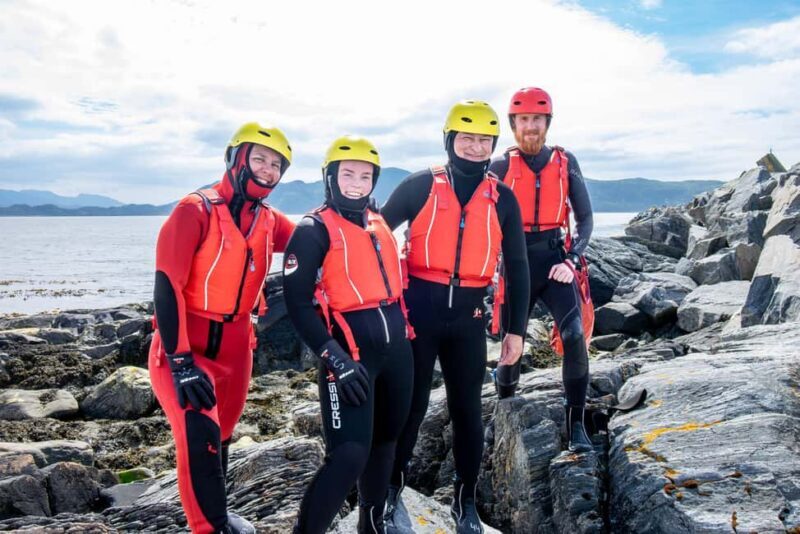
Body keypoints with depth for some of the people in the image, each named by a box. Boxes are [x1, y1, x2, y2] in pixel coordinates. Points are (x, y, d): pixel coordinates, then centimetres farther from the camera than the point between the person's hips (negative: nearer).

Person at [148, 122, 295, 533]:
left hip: (236, 344, 6)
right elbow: (167, 285, -20)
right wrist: (180, 361, -25)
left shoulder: (269, 222, 2)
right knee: (199, 435, -19)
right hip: (186, 345, -6)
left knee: (222, 433, 18)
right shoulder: (196, 210, -16)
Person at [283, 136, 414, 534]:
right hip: (350, 350, -7)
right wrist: (334, 357, -21)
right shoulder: (314, 229, -7)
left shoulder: (378, 222, 14)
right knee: (350, 453, -14)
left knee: (385, 440, 17)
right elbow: (297, 303, -14)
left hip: (396, 345, 8)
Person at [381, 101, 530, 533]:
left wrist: (516, 329, 6)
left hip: (468, 316, 2)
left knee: (467, 409, 9)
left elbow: (516, 267, 9)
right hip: (418, 308, -2)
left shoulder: (502, 199, 6)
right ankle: (391, 491, 26)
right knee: (410, 404, 6)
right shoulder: (420, 186, -1)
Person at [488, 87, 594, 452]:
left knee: (574, 335, -18)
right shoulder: (501, 166, 0)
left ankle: (576, 425, -5)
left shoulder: (565, 162, 4)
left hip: (554, 260, 1)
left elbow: (585, 218, 5)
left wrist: (571, 261, -8)